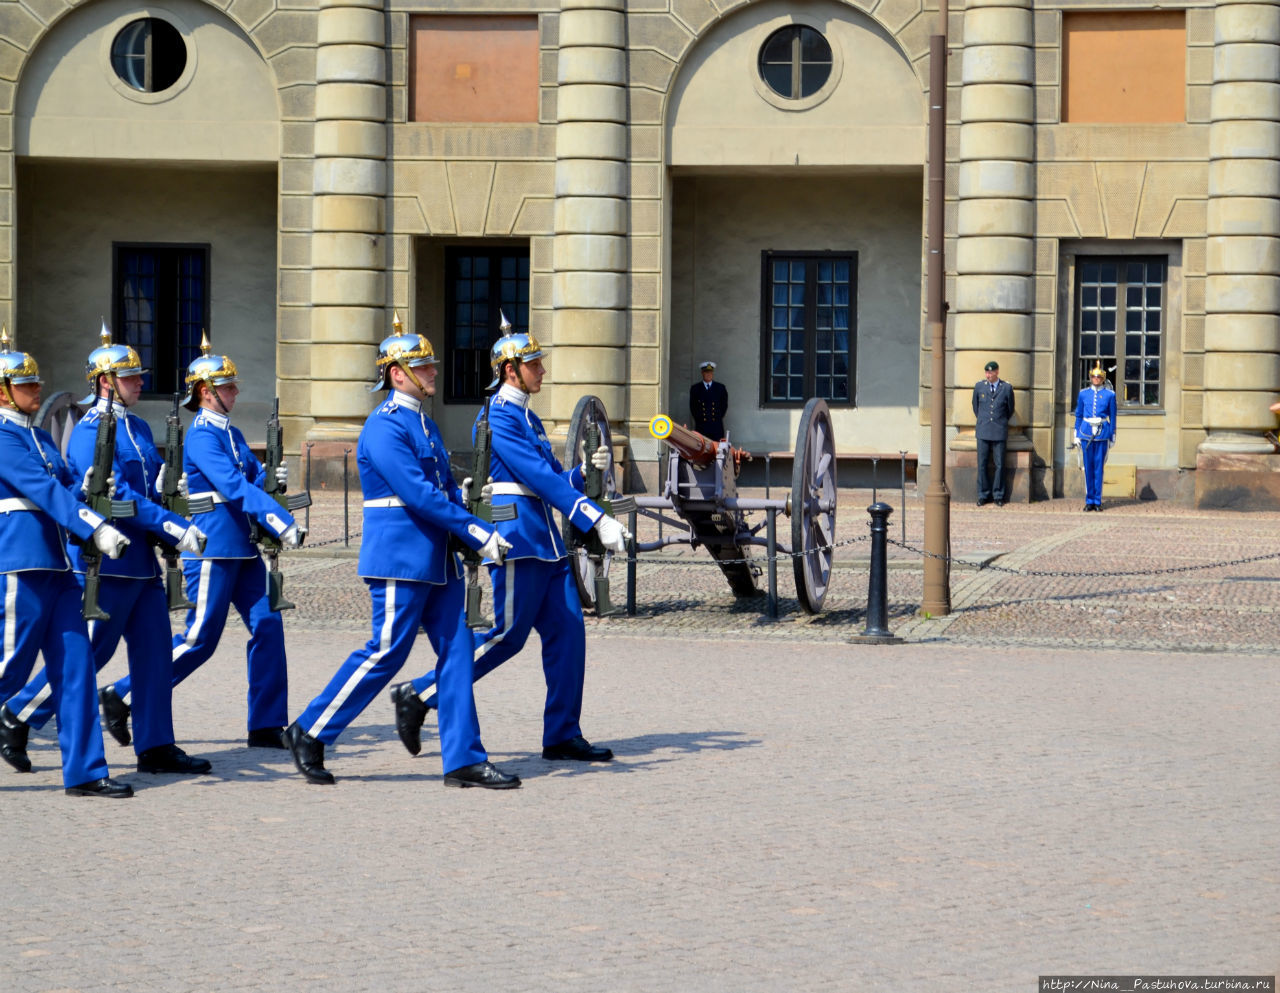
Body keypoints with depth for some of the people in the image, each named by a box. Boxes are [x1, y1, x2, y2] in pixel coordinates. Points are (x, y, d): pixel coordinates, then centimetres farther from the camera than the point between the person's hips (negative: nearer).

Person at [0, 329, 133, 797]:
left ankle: (85, 771, 5)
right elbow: (43, 490, -20)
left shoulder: (39, 437, 19)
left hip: (55, 562, 9)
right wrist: (96, 528, -27)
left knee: (75, 663, 4)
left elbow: (67, 485, 15)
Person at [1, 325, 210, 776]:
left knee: (153, 649, 6)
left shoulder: (139, 427, 14)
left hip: (141, 561, 8)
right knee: (89, 651, -3)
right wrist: (173, 526, -26)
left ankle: (156, 746, 9)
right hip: (107, 559, -8)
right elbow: (115, 494, -22)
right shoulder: (89, 432, -13)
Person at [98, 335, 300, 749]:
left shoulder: (232, 434, 15)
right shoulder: (202, 437, -14)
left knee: (267, 625, 1)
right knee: (200, 638, -4)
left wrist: (272, 477, -8)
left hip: (242, 548, 9)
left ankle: (266, 726, 4)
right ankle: (121, 696, 9)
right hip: (213, 547, -8)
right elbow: (233, 486, -25)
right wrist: (282, 522, -31)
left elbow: (253, 478, 16)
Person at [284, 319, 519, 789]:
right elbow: (419, 494, -21)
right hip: (401, 557, -9)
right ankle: (309, 732, 8)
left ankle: (465, 760, 6)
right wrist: (480, 534, -20)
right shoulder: (384, 427, -14)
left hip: (438, 559, 9)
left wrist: (462, 497, 0)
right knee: (386, 652, -5)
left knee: (456, 650, 4)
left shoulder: (423, 423, 16)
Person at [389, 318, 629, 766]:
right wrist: (599, 521, -23)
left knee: (568, 631, 4)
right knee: (507, 635, -5)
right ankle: (418, 695, 6)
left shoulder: (528, 418, 18)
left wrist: (584, 470, -1)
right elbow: (541, 478, -20)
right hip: (517, 536, -9)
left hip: (545, 541, 9)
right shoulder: (499, 418, -12)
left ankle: (563, 736, 8)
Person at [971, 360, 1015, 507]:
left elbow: (1010, 410, 13)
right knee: (982, 464, 0)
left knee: (999, 465, -1)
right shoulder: (979, 387, 6)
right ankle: (983, 495, 8)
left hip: (999, 432, -1)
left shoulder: (1007, 388, 1)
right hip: (983, 432, 1)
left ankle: (998, 495, 7)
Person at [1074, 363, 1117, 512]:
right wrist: (1077, 434, 8)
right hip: (1086, 432, 1)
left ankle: (1097, 501, 5)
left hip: (1102, 433, -1)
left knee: (1099, 467, 0)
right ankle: (1089, 501, 7)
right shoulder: (1083, 393, 7)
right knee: (1088, 467, 2)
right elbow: (1078, 415, 12)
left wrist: (1112, 437, 4)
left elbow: (1112, 417, 7)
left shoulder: (1109, 395, 3)